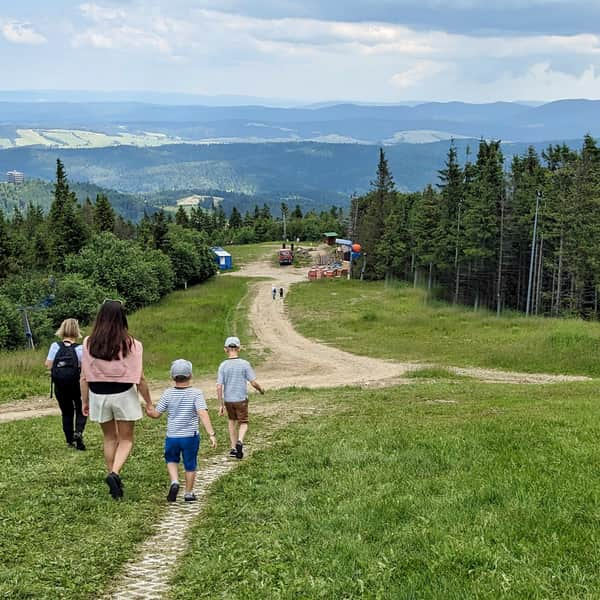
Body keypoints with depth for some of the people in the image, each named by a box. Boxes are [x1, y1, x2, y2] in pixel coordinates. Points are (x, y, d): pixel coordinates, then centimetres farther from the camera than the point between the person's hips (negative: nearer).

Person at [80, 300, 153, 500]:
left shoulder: (89, 343, -5)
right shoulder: (131, 344, -11)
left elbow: (84, 377, -1)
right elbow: (140, 379, -9)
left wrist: (85, 401, 11)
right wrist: (149, 403, 2)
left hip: (98, 395, 2)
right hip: (123, 394, -2)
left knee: (110, 438, 19)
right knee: (126, 439, 10)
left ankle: (113, 476, 22)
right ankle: (114, 473, -13)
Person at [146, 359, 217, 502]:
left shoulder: (168, 393, -4)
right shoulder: (196, 393, -10)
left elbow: (156, 414, 1)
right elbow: (203, 414, -21)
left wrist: (148, 411, 24)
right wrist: (211, 434, -23)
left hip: (172, 437, 1)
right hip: (190, 436, -1)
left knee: (171, 460, 24)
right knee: (190, 465, 15)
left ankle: (174, 481, 0)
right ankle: (189, 493, 25)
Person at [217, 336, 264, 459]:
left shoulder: (223, 366, -7)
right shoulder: (244, 364, -11)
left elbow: (219, 387, -9)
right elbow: (253, 383, -11)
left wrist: (220, 405, -2)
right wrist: (261, 389, 11)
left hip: (228, 400, 2)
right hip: (241, 399, -2)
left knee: (232, 421, 24)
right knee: (243, 423, 13)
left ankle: (233, 448, 23)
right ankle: (239, 441, -15)